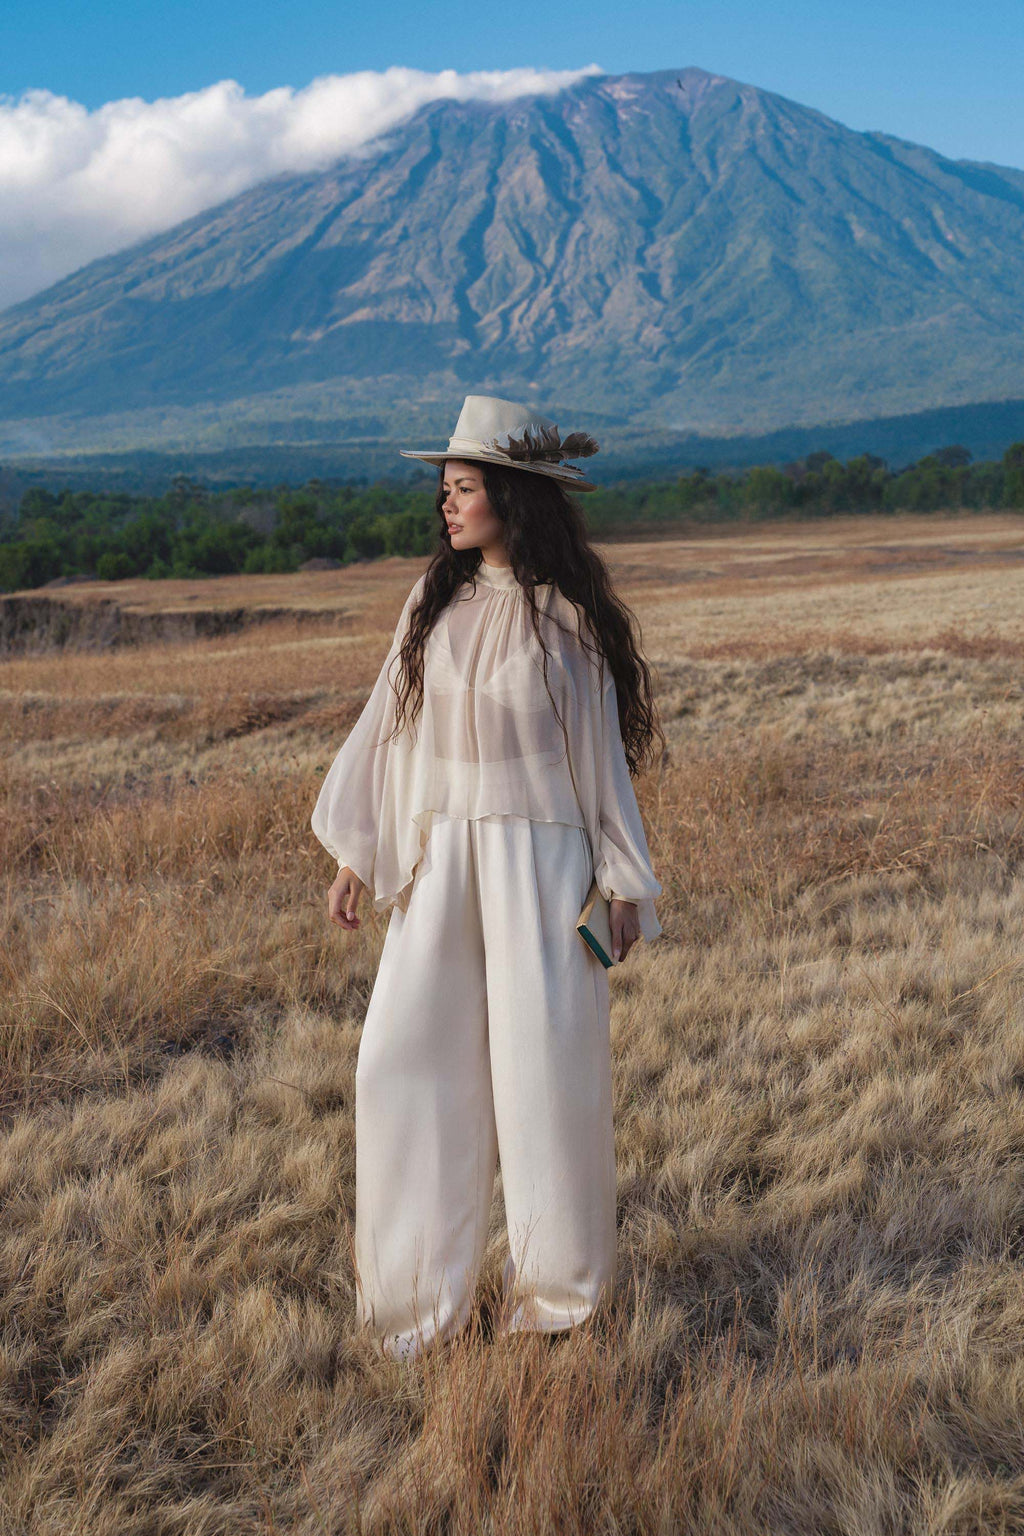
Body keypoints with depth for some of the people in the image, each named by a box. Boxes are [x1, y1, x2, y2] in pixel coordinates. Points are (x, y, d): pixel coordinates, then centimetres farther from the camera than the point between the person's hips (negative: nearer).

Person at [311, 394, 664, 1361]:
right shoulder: (434, 599, 7)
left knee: (546, 1063, 2)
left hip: (540, 855, -4)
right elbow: (388, 727, 9)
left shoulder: (568, 615, -4)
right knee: (404, 1055, 1)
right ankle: (421, 1285, 19)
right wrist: (355, 855, 8)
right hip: (441, 856, 4)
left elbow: (602, 749, 0)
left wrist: (623, 885, 0)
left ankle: (559, 1281, 24)